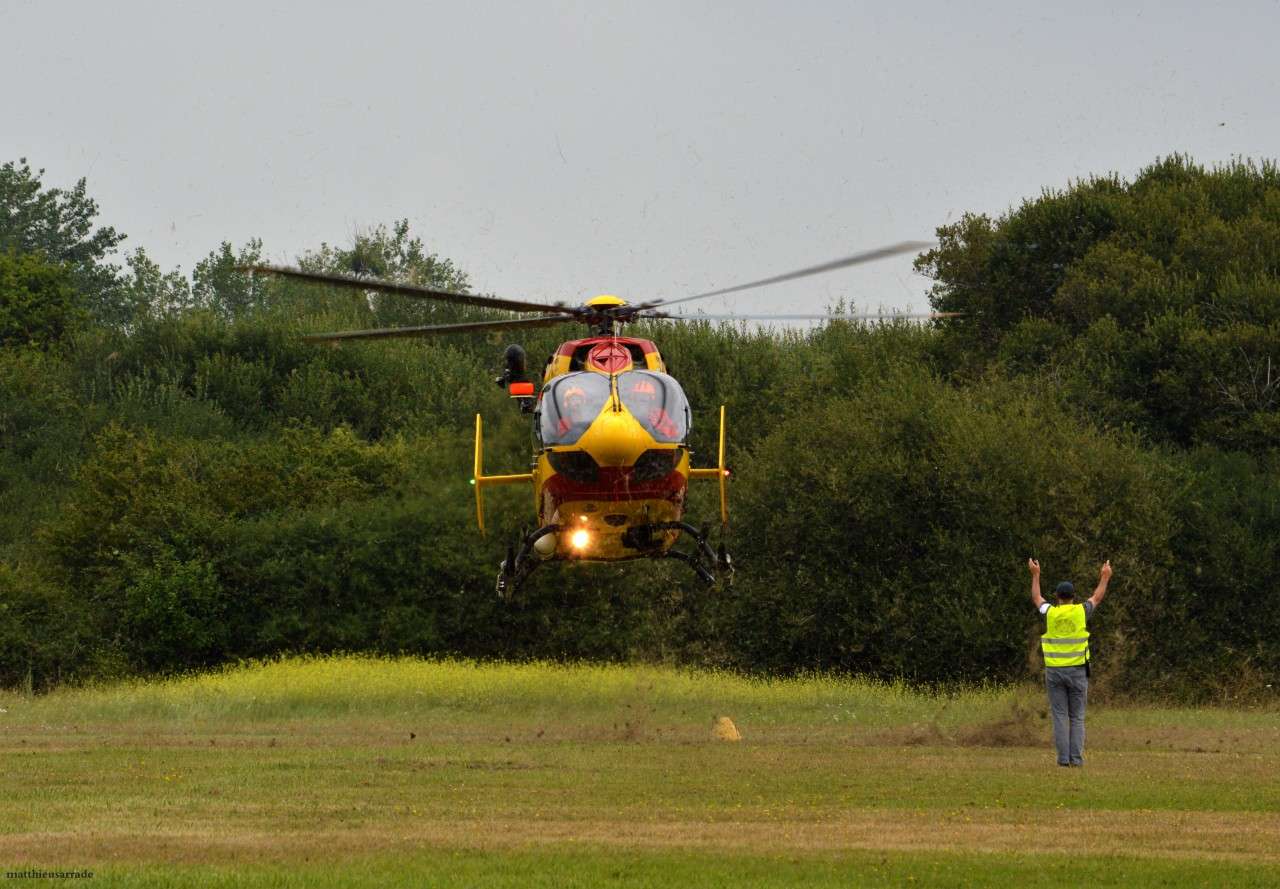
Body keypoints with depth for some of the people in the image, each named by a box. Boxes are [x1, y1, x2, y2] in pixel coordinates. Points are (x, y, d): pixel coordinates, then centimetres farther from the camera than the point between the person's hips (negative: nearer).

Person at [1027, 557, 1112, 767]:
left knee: (1060, 716, 2)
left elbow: (1036, 599, 18)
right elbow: (1096, 598, 16)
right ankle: (1076, 757, -3)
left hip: (1054, 671, 1)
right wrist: (1105, 578, 32)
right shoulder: (1081, 611, -5)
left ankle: (1063, 757, -3)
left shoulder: (1050, 613, -3)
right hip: (1077, 671, -1)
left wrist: (1035, 575, 31)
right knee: (1077, 717, 4)